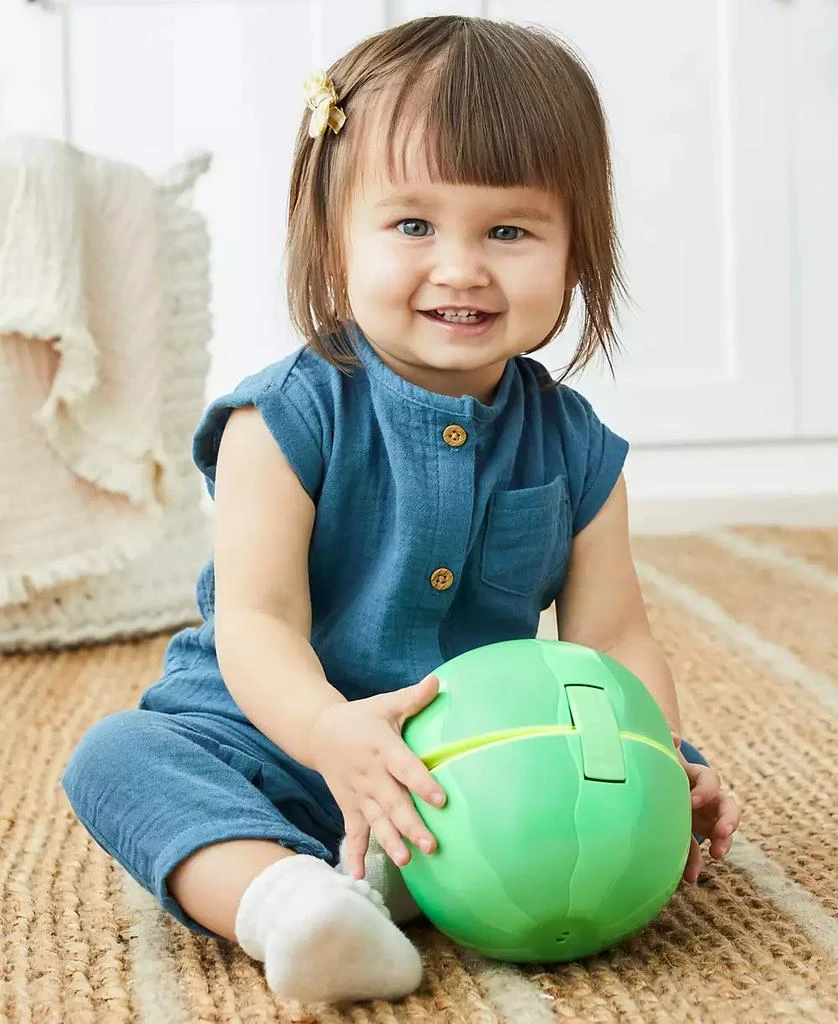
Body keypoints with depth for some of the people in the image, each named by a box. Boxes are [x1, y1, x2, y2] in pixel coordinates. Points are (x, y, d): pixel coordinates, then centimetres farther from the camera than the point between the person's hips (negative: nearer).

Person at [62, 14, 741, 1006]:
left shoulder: (575, 447, -1)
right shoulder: (288, 420, -13)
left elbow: (612, 639, 0)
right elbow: (255, 619, -19)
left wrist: (662, 766, -19)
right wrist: (331, 730, -40)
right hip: (280, 735, -2)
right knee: (117, 755, -25)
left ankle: (394, 875, -33)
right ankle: (280, 892, -52)